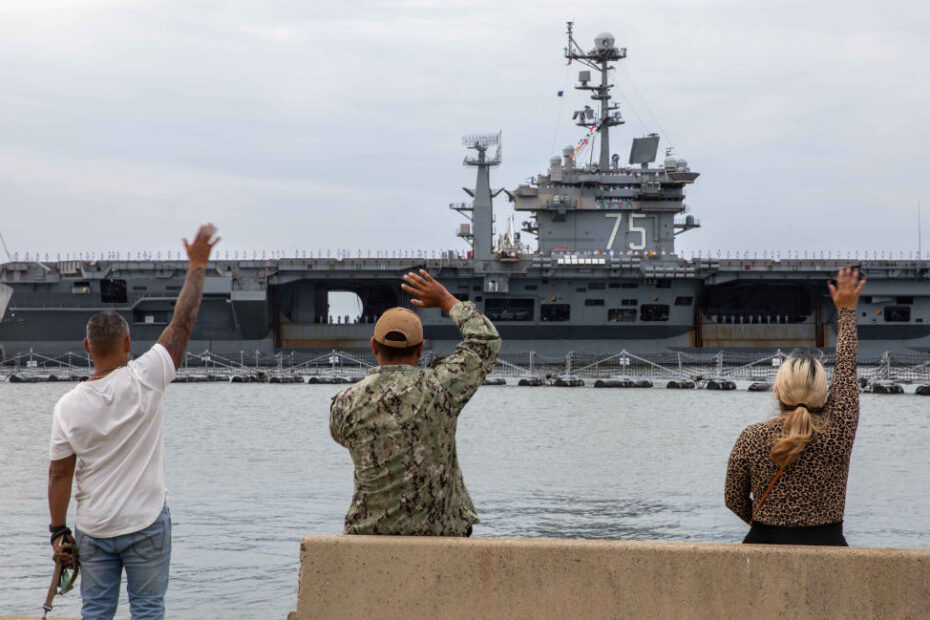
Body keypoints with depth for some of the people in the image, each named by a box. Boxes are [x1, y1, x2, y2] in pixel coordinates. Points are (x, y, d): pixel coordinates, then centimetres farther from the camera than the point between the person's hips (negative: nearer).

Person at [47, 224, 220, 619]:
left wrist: (58, 531, 6)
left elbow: (59, 474, -3)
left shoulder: (68, 406, -6)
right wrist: (197, 265, 2)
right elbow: (183, 321, -7)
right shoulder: (144, 381, -14)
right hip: (145, 523, -2)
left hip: (92, 528, 2)